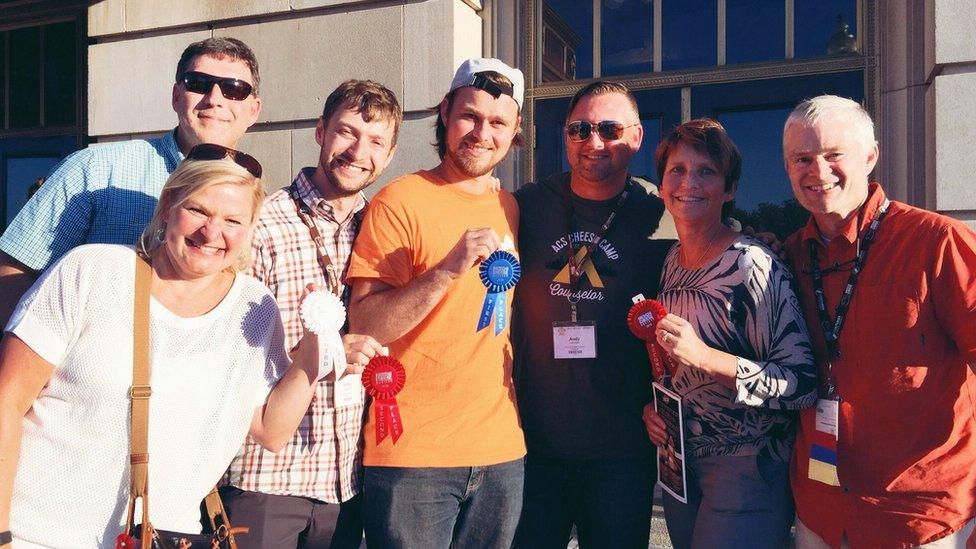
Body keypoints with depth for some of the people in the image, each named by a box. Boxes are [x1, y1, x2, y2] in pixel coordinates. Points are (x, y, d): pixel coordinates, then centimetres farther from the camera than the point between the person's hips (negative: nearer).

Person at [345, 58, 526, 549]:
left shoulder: (509, 209, 10)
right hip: (410, 454, -5)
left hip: (501, 452, 6)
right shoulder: (401, 201, -8)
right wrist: (448, 270, -25)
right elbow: (363, 327, -14)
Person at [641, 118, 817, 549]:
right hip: (679, 460, 6)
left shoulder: (752, 265, -16)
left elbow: (804, 384, -21)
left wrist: (705, 356, -29)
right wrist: (650, 407, -1)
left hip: (747, 469, -6)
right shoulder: (669, 262, 4)